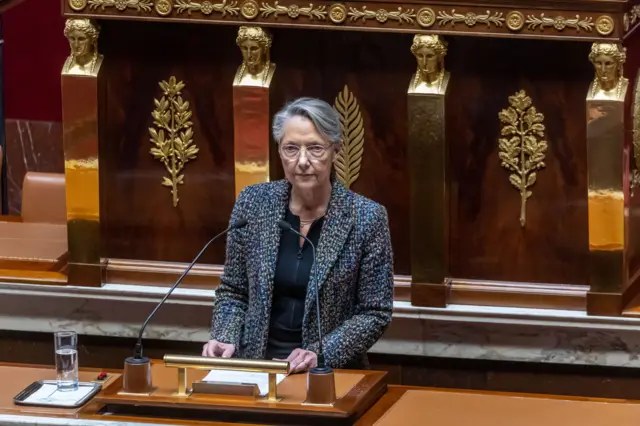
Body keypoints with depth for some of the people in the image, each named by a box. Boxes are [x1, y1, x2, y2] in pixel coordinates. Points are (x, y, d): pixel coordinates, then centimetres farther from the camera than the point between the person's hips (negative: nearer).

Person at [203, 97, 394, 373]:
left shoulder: (367, 217, -6)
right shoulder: (253, 203, 3)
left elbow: (375, 313, -2)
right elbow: (233, 291, 11)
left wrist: (320, 354, -15)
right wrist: (225, 339, -6)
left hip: (330, 371, -2)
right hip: (256, 364, 2)